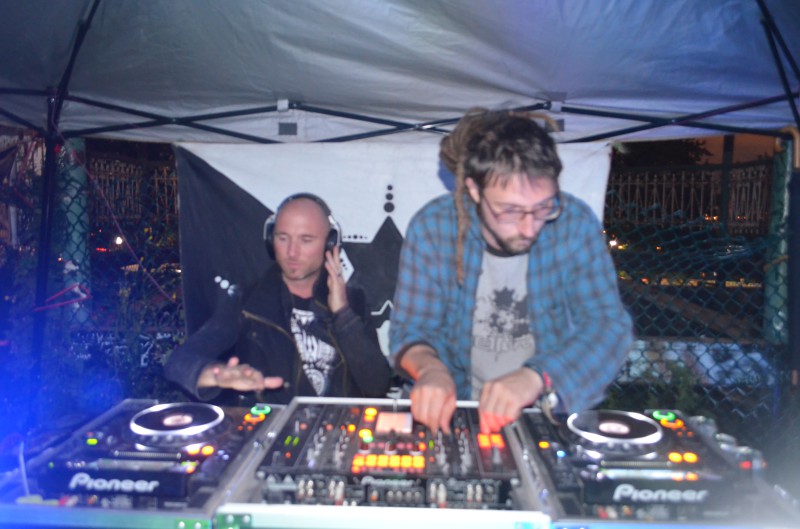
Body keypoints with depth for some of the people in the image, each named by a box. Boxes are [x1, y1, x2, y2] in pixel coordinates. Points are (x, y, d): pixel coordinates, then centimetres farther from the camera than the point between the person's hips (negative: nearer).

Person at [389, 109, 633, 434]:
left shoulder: (576, 224, -12)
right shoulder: (433, 228, -12)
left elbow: (609, 325, -15)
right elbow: (411, 329, -7)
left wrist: (536, 377, -33)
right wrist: (429, 367, -30)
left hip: (556, 411, 0)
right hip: (459, 411, 1)